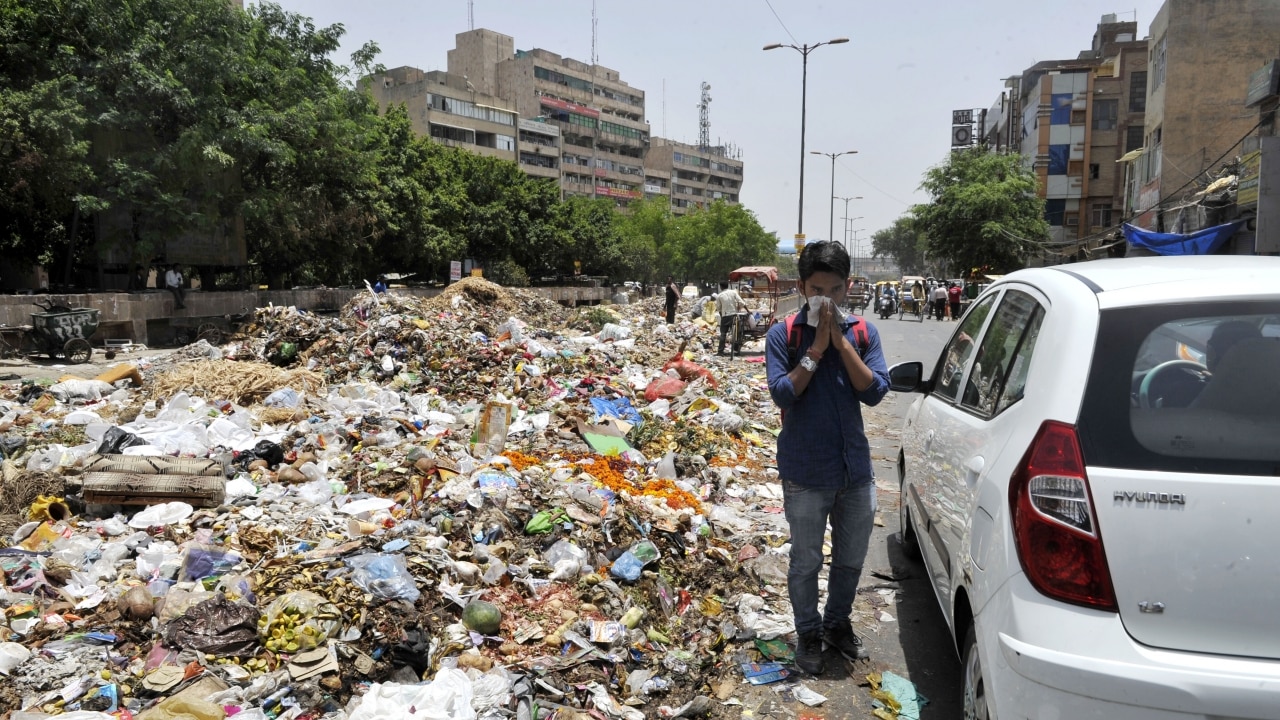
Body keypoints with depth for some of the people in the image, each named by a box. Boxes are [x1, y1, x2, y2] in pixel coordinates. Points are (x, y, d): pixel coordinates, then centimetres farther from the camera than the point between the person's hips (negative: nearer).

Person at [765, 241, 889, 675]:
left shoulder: (862, 332, 0)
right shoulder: (783, 336, -7)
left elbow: (875, 391, -10)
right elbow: (783, 395, -17)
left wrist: (842, 342, -16)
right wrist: (817, 347, -19)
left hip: (856, 468, 3)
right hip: (805, 473, -3)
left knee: (851, 559, 18)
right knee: (806, 562, 10)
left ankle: (838, 624, 40)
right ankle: (809, 634, 31)